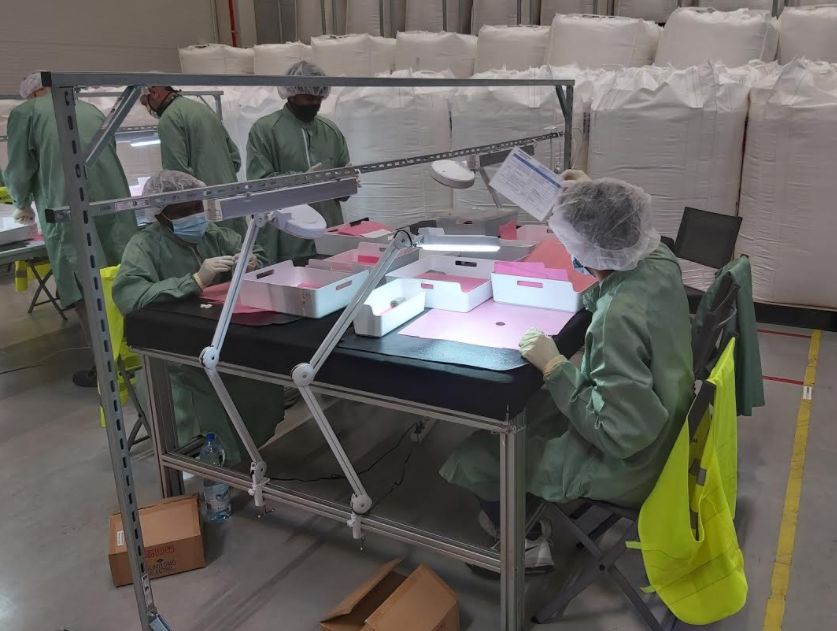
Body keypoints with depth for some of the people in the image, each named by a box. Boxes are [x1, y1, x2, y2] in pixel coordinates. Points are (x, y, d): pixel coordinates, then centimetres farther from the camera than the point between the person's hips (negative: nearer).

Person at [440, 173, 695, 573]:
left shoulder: (620, 317, -38)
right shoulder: (659, 260, -12)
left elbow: (619, 433, -33)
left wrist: (554, 366, -28)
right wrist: (595, 201, 12)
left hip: (628, 462, -8)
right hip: (661, 427, 8)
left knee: (477, 454, 7)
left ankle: (527, 544, 31)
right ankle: (526, 510, 42)